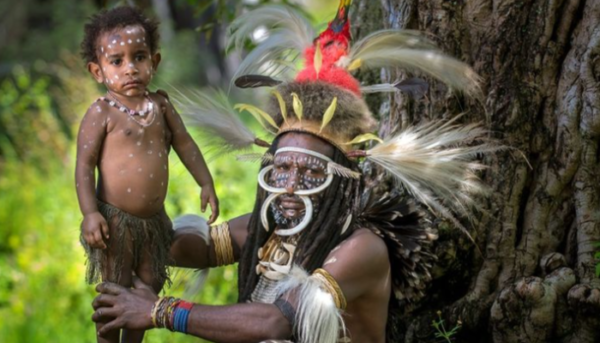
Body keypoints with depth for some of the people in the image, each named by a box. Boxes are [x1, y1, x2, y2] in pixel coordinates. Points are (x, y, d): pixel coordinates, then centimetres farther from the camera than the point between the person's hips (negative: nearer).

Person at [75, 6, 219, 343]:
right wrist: (90, 213, -21)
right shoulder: (102, 112, -13)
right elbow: (85, 164, -14)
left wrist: (206, 184, 5)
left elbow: (184, 143, 11)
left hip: (154, 219, 6)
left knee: (150, 285, 15)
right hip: (115, 220, -6)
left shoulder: (160, 105, 2)